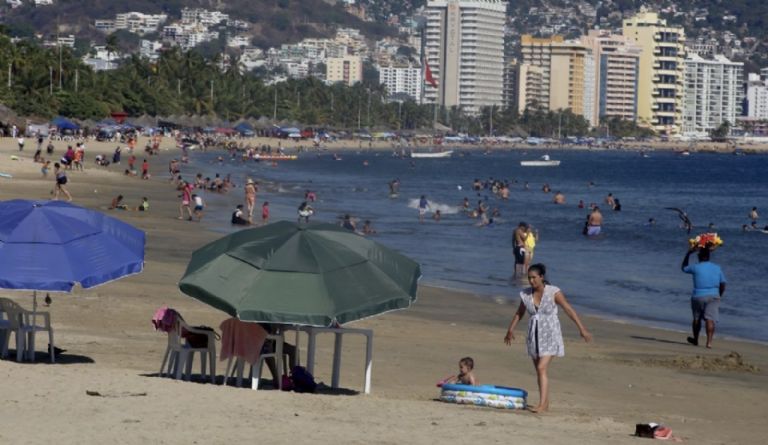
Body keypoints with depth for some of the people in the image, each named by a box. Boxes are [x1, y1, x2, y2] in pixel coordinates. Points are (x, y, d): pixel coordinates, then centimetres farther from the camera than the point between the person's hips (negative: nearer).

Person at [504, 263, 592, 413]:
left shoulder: (554, 292, -14)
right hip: (534, 336, 5)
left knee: (542, 369, -16)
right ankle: (545, 403, 24)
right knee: (539, 371, 11)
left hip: (550, 335, -5)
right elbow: (519, 313, 16)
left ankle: (542, 404, -17)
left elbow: (569, 310, -14)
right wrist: (510, 330, 22)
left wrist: (582, 329, -19)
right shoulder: (526, 294, 0)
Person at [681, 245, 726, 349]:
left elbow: (683, 268, 15)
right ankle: (709, 341, -20)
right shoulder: (717, 268, 3)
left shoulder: (695, 268, -5)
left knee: (697, 319, 17)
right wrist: (719, 296, 20)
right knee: (710, 319, -6)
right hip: (713, 296, 1)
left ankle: (695, 339, 34)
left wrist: (688, 253, 19)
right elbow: (723, 285, 5)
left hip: (698, 297, -1)